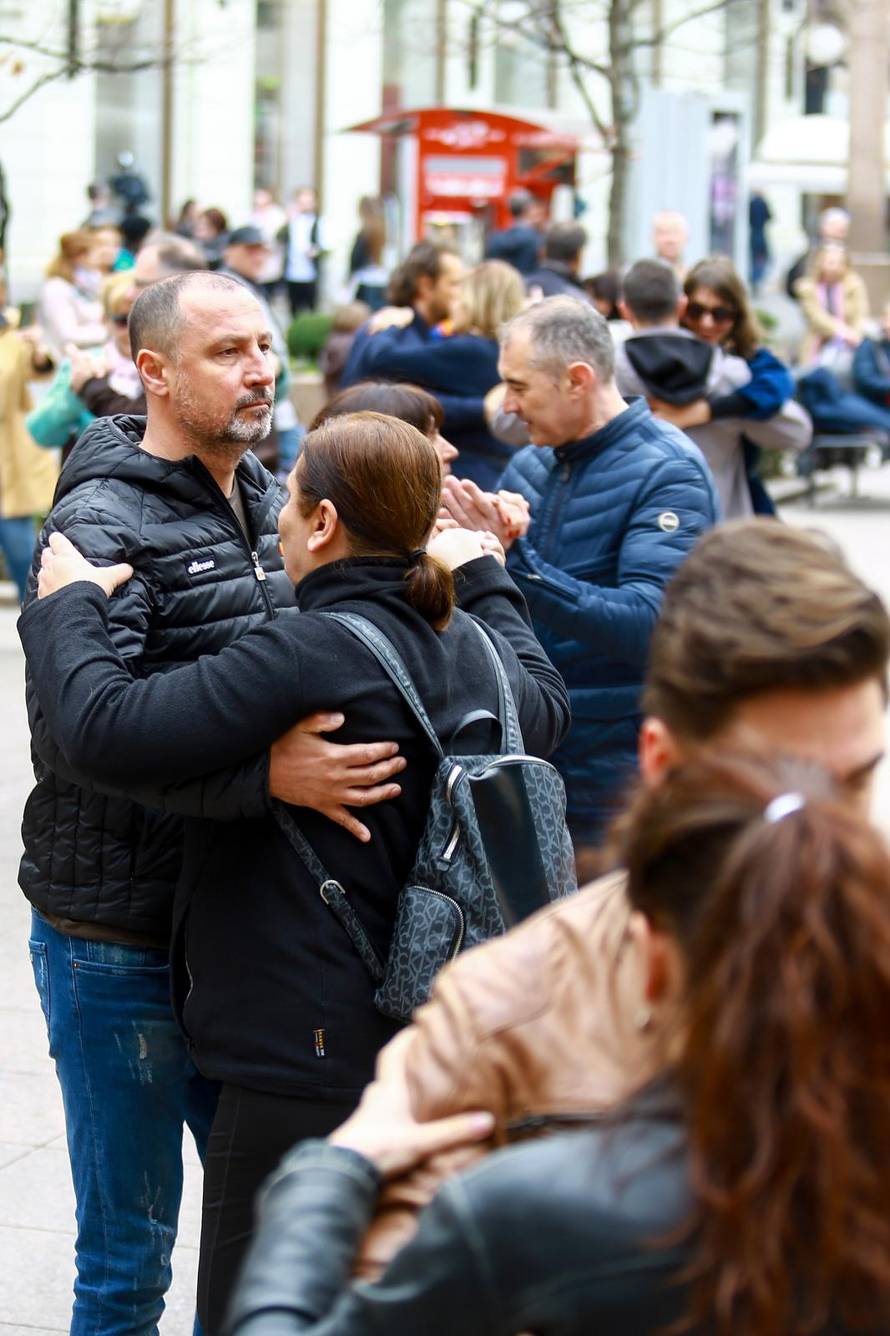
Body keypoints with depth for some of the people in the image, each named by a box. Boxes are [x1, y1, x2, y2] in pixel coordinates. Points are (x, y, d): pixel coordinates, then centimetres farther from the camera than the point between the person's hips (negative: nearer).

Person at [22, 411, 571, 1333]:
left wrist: (65, 606, -6)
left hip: (303, 1063, -9)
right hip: (423, 1042, 9)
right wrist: (484, 575, 40)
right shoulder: (469, 644, 5)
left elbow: (109, 730, -24)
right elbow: (544, 706, 30)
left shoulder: (310, 654, -20)